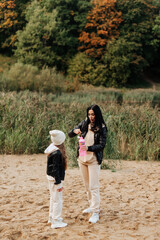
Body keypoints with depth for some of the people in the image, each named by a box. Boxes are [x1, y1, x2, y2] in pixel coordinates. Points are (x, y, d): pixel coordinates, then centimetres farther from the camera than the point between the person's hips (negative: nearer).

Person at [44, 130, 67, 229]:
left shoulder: (53, 149, 5)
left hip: (51, 177, 10)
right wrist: (58, 183, -19)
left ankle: (52, 217, 36)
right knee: (57, 200, -1)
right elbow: (55, 169, -23)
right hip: (55, 179, -10)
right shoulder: (57, 153, -24)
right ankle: (56, 221, 6)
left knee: (53, 198, 22)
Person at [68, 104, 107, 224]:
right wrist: (74, 131, -17)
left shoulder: (101, 128, -8)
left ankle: (96, 212, -4)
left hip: (94, 160, -5)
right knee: (87, 185, 16)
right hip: (82, 159, 5)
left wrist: (88, 148, -27)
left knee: (94, 186, -7)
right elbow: (70, 135, 6)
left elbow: (102, 145, -13)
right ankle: (92, 206, 32)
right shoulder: (84, 124, 3)